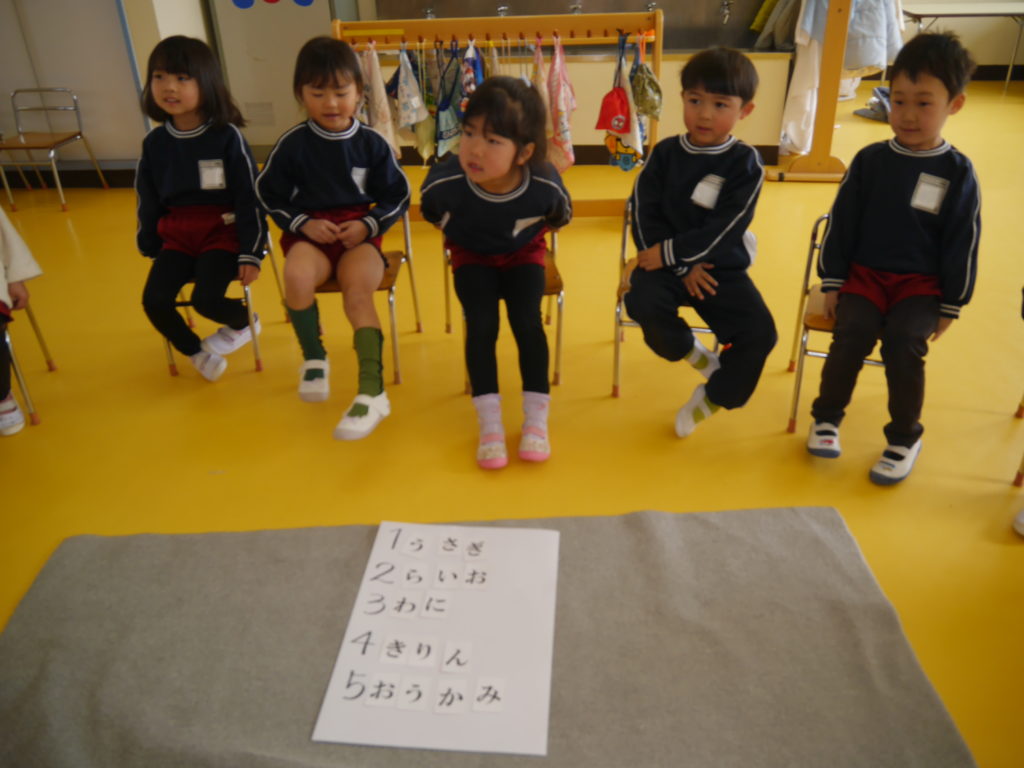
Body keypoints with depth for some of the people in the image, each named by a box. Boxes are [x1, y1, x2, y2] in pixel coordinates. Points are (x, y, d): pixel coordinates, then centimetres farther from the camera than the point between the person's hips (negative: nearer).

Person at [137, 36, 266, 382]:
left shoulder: (227, 136, -10)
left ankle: (244, 322, 15)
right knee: (154, 300, -12)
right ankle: (195, 351, 17)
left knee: (206, 299, -22)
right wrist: (150, 248, 15)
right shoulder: (154, 142, 3)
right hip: (177, 236, 5)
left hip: (223, 231, -4)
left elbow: (249, 199, -8)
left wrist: (250, 253, -11)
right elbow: (148, 201, 13)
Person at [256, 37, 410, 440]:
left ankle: (373, 391, -29)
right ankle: (314, 359, -9)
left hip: (359, 235, 0)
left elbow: (398, 196, 8)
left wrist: (368, 225, -9)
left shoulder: (372, 143, 1)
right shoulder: (292, 144, 0)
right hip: (309, 234, 0)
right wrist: (303, 223, -9)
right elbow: (269, 194, 8)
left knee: (358, 293, -29)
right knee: (297, 275, -33)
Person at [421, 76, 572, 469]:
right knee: (482, 325, -18)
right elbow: (430, 212, -5)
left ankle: (536, 421, -2)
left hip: (523, 252, 0)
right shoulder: (444, 183, -34)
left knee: (527, 322, -17)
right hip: (472, 254, 0)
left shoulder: (545, 185, -33)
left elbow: (561, 216, -5)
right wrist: (456, 232, 5)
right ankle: (490, 425, -8)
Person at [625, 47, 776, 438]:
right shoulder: (665, 153, -1)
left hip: (723, 267, 0)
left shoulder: (746, 163, -7)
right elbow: (645, 215, -6)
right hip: (667, 262, 1)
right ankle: (689, 351, 2)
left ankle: (713, 396, 10)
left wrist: (670, 253, -19)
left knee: (760, 333, -17)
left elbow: (722, 230, -14)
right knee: (642, 302, -30)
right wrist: (683, 267, -14)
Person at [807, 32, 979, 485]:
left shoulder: (958, 173, -2)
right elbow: (840, 224, 4)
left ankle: (905, 438, -6)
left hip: (922, 282, -1)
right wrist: (832, 283, 1)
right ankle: (827, 417, -3)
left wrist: (950, 306, -2)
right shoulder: (869, 160, 1)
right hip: (865, 273, 1)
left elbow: (962, 244, 0)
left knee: (903, 340, -26)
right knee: (853, 331, -26)